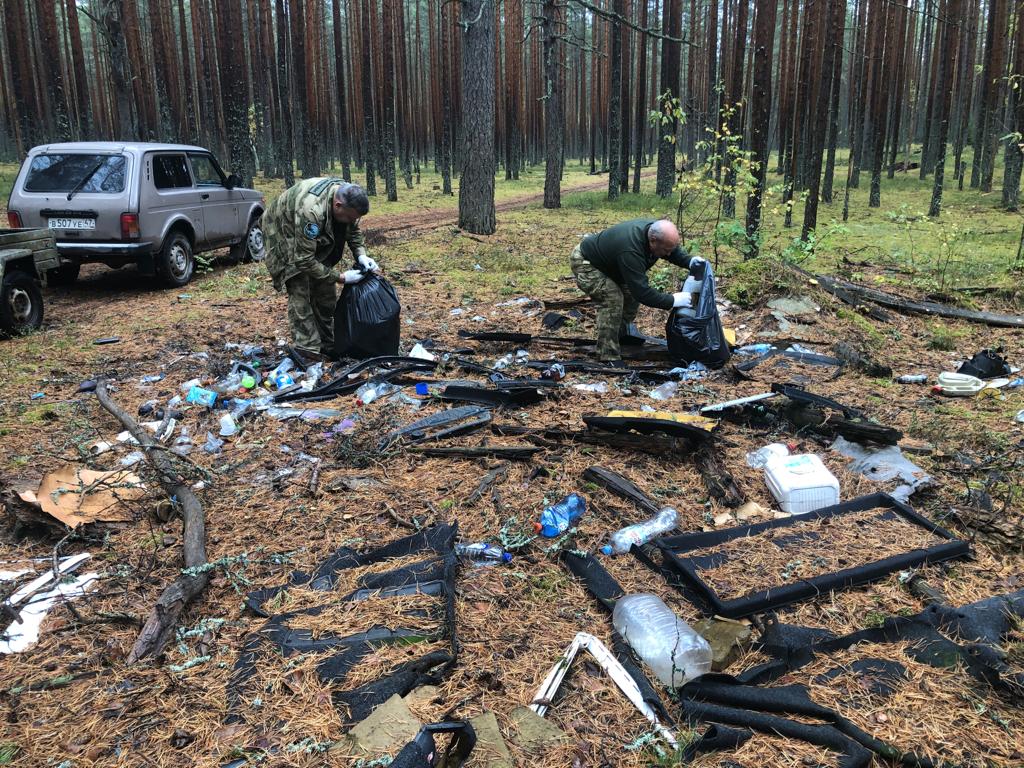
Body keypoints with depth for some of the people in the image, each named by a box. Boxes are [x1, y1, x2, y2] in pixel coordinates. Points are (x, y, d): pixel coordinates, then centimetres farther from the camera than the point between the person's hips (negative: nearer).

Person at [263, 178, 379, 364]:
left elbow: (353, 230, 0)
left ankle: (328, 346, 15)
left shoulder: (347, 197, -21)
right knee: (300, 293, -17)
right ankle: (307, 351, -15)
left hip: (316, 240, 7)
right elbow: (304, 260, -37)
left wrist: (361, 255, -18)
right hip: (284, 234, -7)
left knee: (325, 291, 5)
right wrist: (339, 277, -32)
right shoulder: (310, 210, -43)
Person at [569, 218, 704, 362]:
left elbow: (675, 250, 3)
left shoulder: (655, 229, -17)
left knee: (632, 291, 6)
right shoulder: (630, 251, -42)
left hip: (604, 257, 9)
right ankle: (608, 358, -13)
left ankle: (622, 334, 25)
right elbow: (642, 292, -39)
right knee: (612, 299, -21)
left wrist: (690, 261, -16)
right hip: (584, 262, -9)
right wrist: (672, 300, -34)